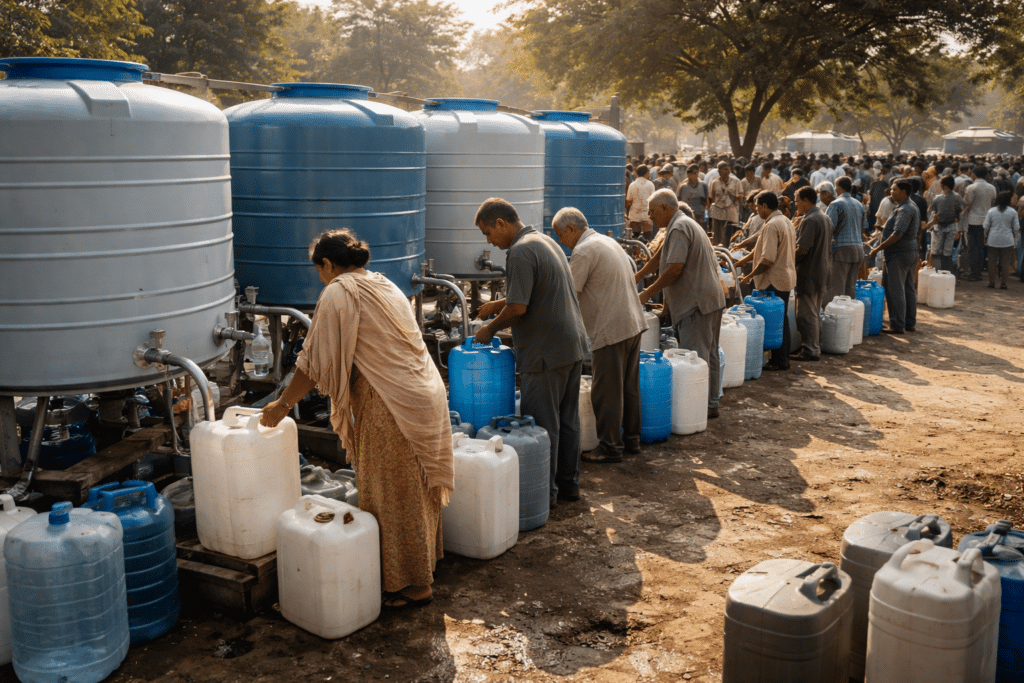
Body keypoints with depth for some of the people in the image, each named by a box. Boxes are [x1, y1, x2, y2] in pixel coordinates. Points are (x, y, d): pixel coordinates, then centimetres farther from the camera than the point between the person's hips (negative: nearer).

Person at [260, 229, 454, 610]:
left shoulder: (338, 293, -10)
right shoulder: (384, 285, 16)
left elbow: (316, 364, -11)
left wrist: (283, 405, -1)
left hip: (393, 406, -9)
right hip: (427, 395, 9)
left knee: (395, 496, 3)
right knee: (417, 489, 20)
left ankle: (413, 585, 13)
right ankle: (424, 562, 33)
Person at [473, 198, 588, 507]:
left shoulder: (520, 252, -16)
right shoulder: (545, 240, 15)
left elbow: (518, 308, -21)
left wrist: (491, 328, -6)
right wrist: (498, 304, 23)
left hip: (546, 352, -10)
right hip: (573, 344, 10)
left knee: (542, 423, 0)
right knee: (567, 419, 15)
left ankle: (545, 491, 9)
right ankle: (568, 484, 25)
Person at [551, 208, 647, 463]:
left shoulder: (583, 251, -14)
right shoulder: (608, 241, 16)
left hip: (610, 330, -10)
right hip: (633, 324, 10)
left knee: (607, 393, -1)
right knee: (629, 387, 16)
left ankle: (610, 447, 6)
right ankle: (631, 440, 24)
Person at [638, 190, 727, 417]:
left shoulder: (679, 228, -13)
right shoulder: (691, 225, 20)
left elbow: (674, 269, -22)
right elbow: (713, 264, 23)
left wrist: (648, 293, -12)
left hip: (695, 304, -11)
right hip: (712, 298, 11)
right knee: (709, 354, 14)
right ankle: (711, 404, 21)